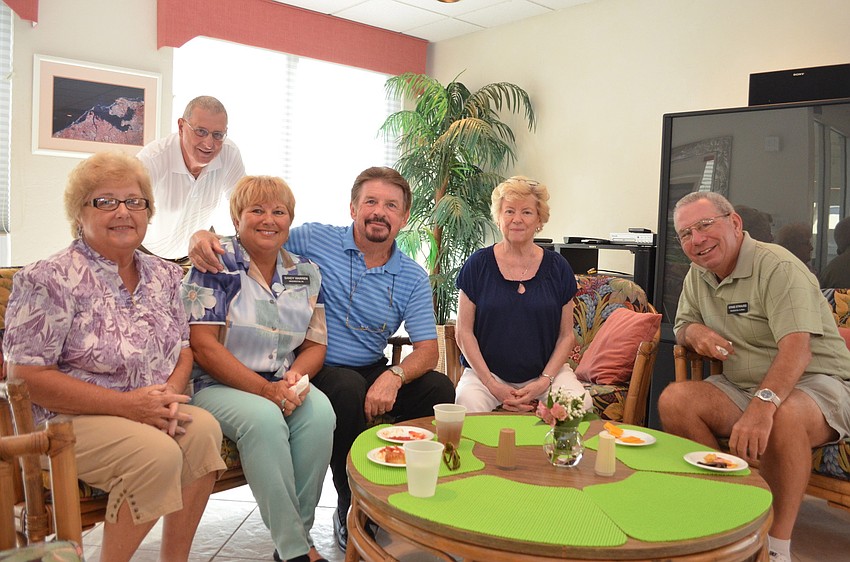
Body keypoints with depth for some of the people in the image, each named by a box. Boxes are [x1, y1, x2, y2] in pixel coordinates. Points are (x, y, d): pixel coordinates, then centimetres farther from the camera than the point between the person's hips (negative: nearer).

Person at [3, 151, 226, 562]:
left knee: (203, 428, -24)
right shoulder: (50, 280, -10)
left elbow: (184, 347, 14)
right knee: (158, 452, -31)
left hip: (152, 413, 6)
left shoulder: (162, 275, 10)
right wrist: (125, 403, -20)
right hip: (70, 420, -5)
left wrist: (171, 390, -10)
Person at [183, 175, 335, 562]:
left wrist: (296, 376, -13)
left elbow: (315, 344, 11)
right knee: (264, 418, -34)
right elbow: (204, 346, -10)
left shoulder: (305, 272, 11)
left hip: (282, 387, 4)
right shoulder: (215, 263, -2)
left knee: (320, 411, -28)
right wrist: (265, 389, -20)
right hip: (217, 385, -4)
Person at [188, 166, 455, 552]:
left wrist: (394, 375, -24)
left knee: (440, 390, -20)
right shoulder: (316, 239, -4)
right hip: (313, 370, -3)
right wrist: (204, 236, -22)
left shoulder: (413, 278, 3)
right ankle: (351, 508, -12)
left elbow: (427, 349, -3)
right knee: (349, 389, -36)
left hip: (372, 373, 4)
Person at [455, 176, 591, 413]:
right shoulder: (477, 265, 1)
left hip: (546, 372, 2)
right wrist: (491, 384, -11)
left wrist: (544, 382, -8)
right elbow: (464, 332, -1)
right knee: (468, 404, -32)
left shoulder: (557, 268, 5)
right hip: (486, 372, -2)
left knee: (581, 405, -25)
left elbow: (567, 335, 6)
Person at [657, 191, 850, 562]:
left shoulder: (777, 267, -17)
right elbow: (682, 325, 17)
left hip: (817, 383, -6)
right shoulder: (697, 275, 6)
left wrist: (763, 405, -46)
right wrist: (694, 331, -10)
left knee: (782, 415, -39)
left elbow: (797, 349, -29)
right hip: (743, 388, 6)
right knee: (674, 400, -18)